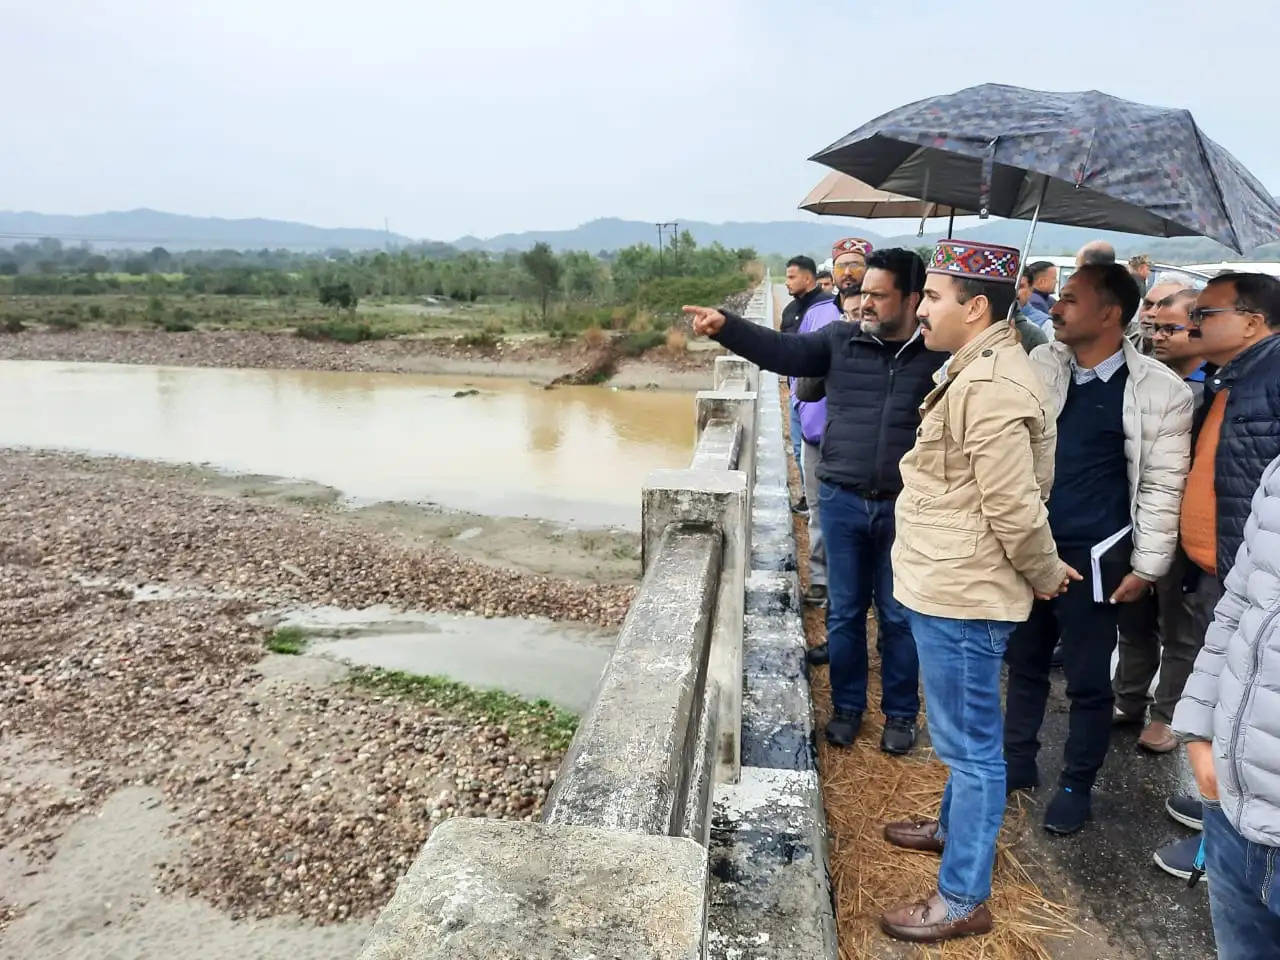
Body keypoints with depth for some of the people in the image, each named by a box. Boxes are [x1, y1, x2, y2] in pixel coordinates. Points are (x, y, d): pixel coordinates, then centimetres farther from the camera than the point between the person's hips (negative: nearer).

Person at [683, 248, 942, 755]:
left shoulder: (939, 355, -5)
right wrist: (725, 326, -19)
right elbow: (782, 351, -6)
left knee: (898, 615, 12)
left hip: (905, 508, -2)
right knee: (844, 611, 14)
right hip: (843, 501, 2)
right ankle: (847, 705, 32)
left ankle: (900, 713, 31)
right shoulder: (840, 339, 1)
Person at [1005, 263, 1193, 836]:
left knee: (1087, 679, 10)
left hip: (1093, 557, -4)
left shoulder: (1159, 390, -10)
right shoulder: (1040, 363, 1)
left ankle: (1077, 786, 29)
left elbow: (1163, 485, -7)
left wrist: (1146, 566, -7)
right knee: (1024, 661, 17)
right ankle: (1018, 762, 36)